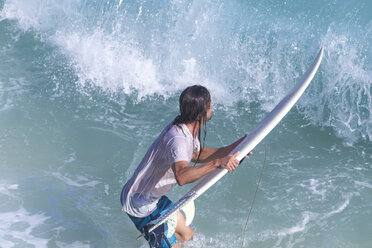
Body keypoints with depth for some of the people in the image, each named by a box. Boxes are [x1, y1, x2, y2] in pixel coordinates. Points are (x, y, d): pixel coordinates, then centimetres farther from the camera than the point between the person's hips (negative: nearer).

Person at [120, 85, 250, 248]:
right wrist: (217, 163, -54)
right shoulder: (178, 138, -33)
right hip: (139, 204, -10)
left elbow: (196, 155, 14)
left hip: (153, 197, 10)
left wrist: (234, 147, 5)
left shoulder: (186, 128, -2)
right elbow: (182, 176, -49)